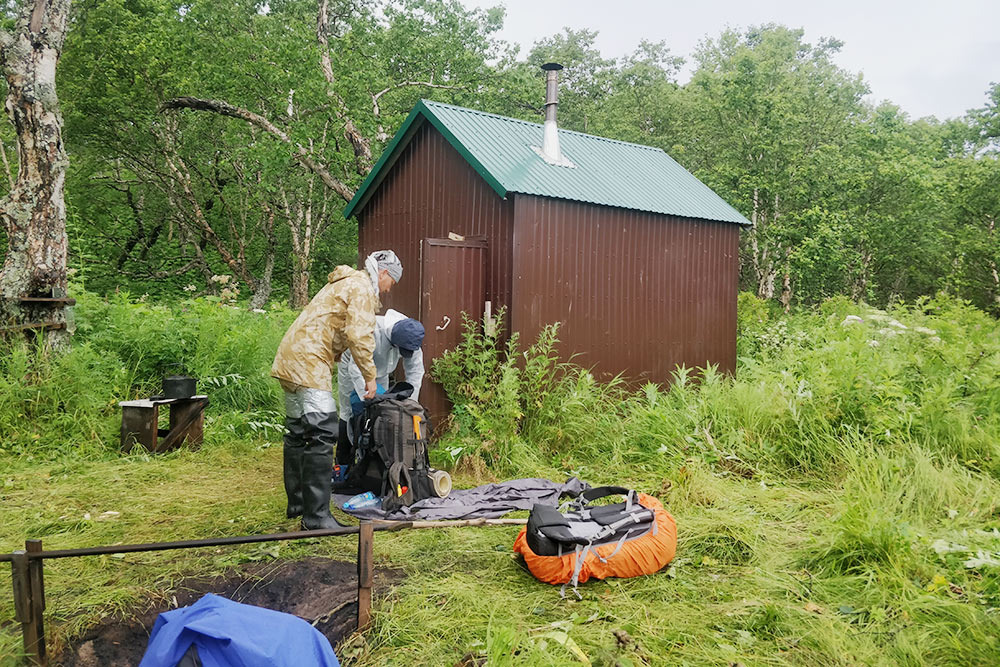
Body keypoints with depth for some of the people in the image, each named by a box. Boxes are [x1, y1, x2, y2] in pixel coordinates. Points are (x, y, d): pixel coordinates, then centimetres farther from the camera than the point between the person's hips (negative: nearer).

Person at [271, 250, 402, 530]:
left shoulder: (344, 283, 27)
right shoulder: (363, 289, -6)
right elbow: (359, 335, -17)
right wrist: (369, 376, -9)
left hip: (288, 360, 11)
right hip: (309, 363, -11)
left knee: (298, 432, 17)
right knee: (321, 435, -13)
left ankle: (297, 502, 28)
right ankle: (316, 516, -13)